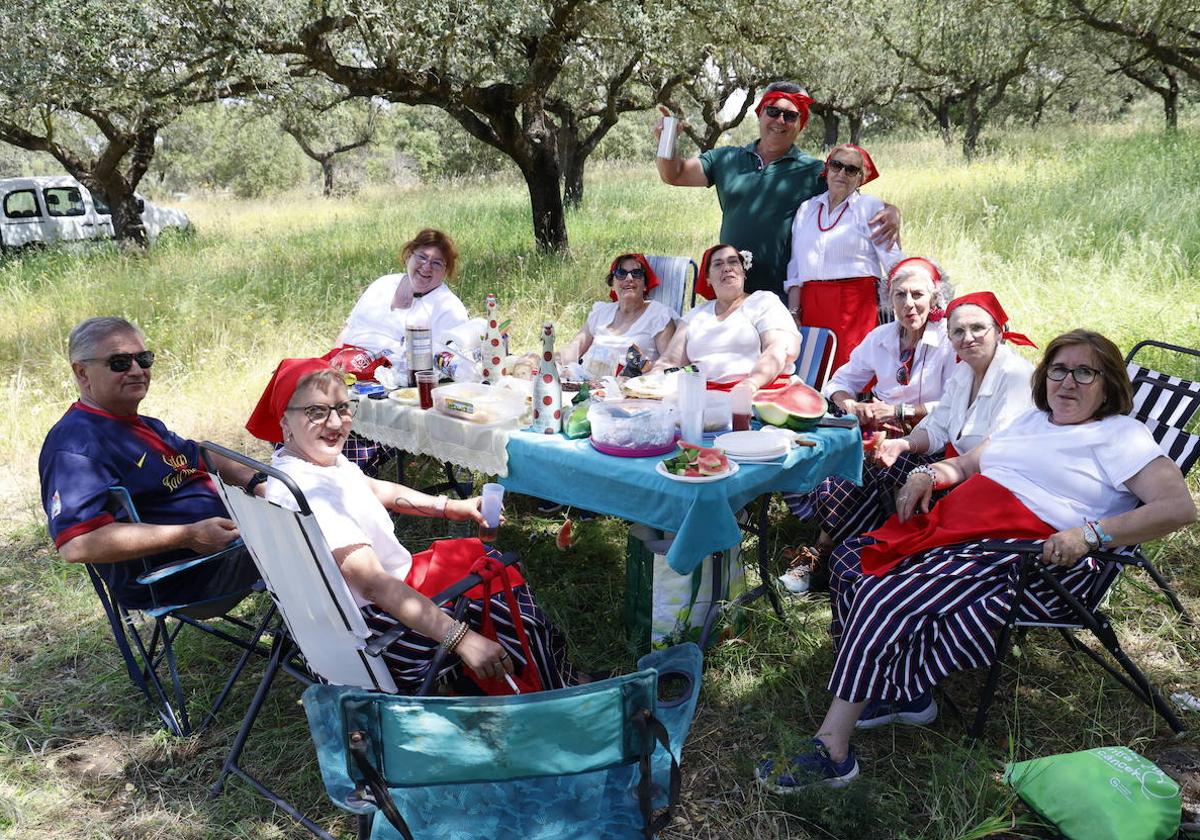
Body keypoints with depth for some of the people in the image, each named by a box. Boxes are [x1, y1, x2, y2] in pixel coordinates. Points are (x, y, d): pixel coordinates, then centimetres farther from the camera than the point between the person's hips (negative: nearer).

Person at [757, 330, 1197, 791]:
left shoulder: (1121, 436, 5)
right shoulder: (1033, 419, 26)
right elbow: (966, 464, 29)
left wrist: (1090, 533, -22)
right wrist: (927, 473, 5)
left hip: (1036, 562, -8)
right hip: (958, 529, 9)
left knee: (886, 598, -27)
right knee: (852, 558, -12)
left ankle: (831, 751, -22)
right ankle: (904, 694, -4)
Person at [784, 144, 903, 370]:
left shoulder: (870, 207, 6)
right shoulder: (807, 209, 17)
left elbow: (894, 261, -1)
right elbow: (795, 269, 14)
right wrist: (793, 313, 6)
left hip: (856, 303, -3)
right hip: (811, 306, 3)